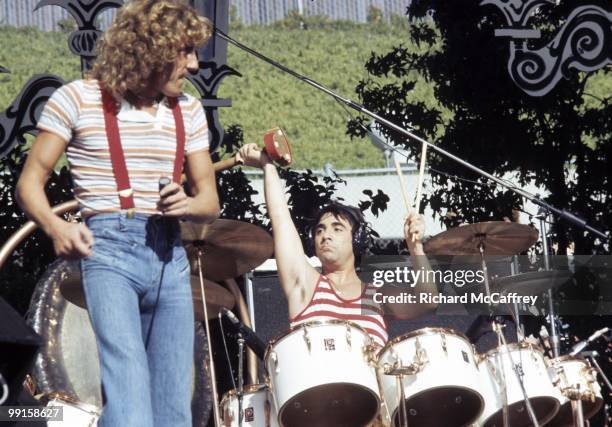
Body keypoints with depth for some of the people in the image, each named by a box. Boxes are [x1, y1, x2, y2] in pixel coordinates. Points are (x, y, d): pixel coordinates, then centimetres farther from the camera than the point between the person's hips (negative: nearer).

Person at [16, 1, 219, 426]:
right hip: (109, 249, -5)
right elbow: (31, 182, 3)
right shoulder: (79, 99, 1)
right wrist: (55, 225, -18)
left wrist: (187, 203, -8)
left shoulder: (187, 111, 15)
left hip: (170, 256, 5)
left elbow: (210, 201, 17)